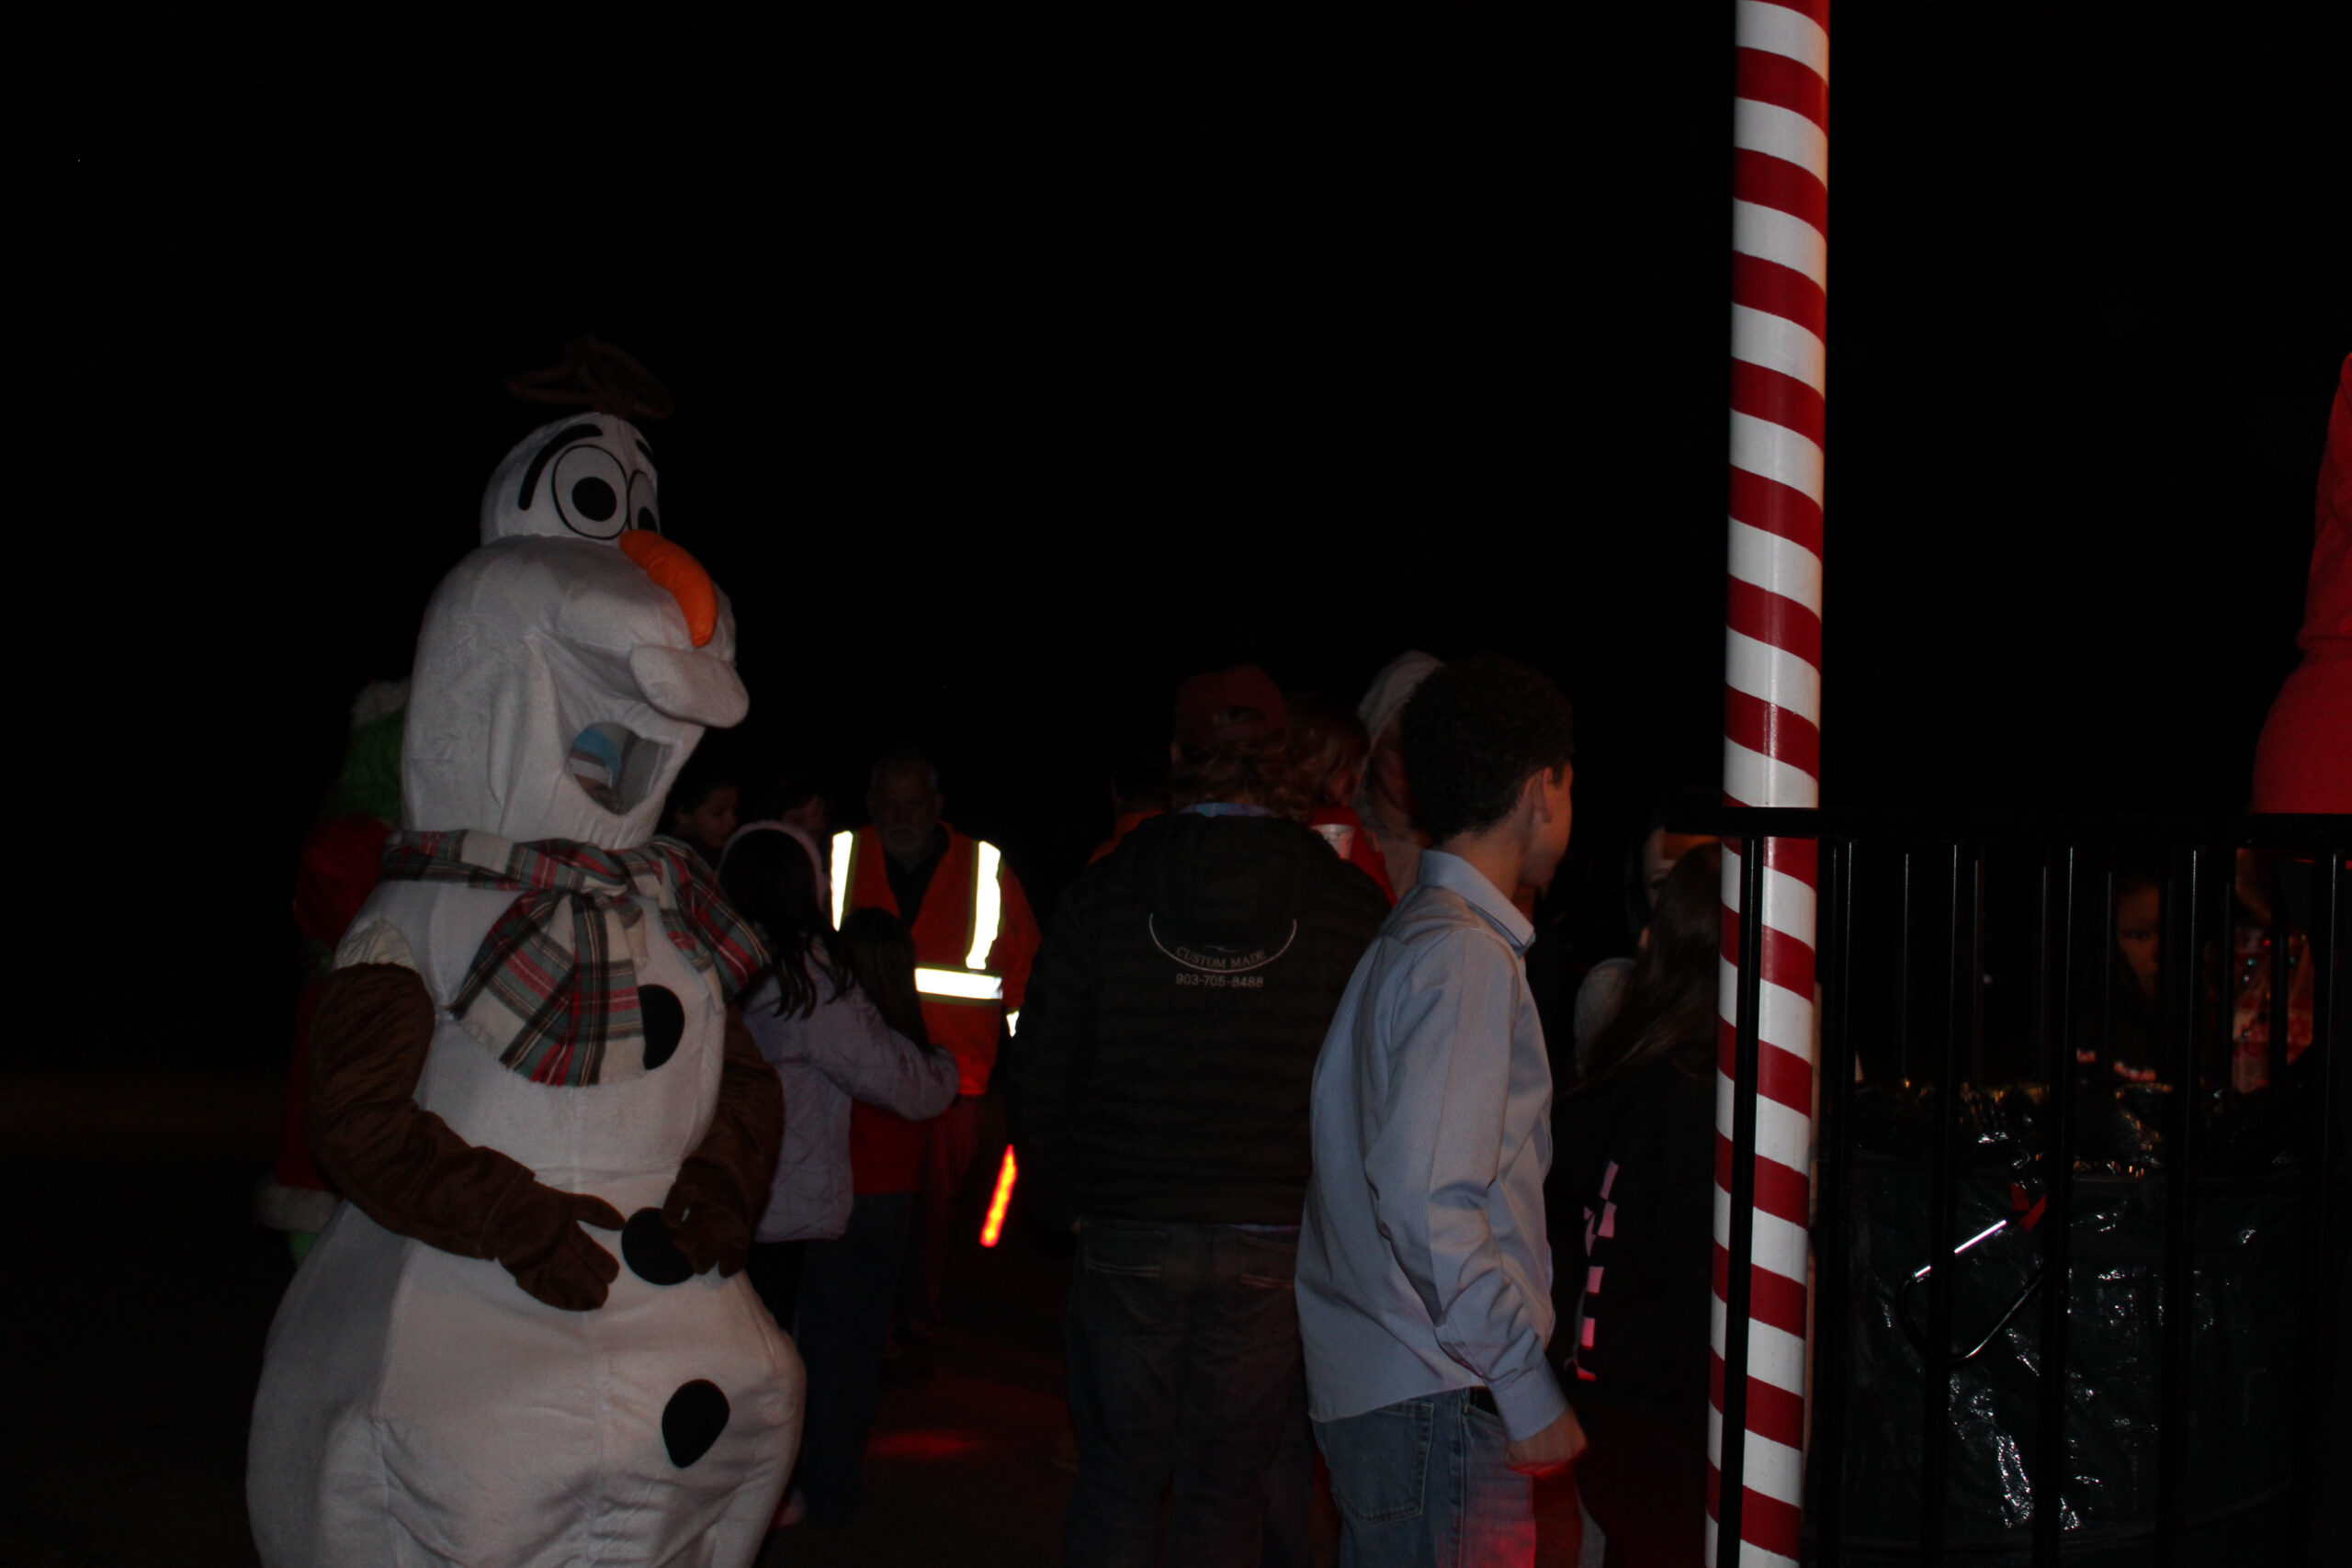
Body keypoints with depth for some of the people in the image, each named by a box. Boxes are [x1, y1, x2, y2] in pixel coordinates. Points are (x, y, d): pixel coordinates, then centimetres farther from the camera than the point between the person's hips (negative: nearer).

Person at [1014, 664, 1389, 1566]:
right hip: (1278, 1246, 0)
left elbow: (1042, 1077, 2)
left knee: (1115, 1480, 12)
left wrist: (1057, 1204, 15)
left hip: (1127, 1243, 0)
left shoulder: (1100, 896, -1)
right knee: (1229, 1490, 8)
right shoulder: (1354, 908, -4)